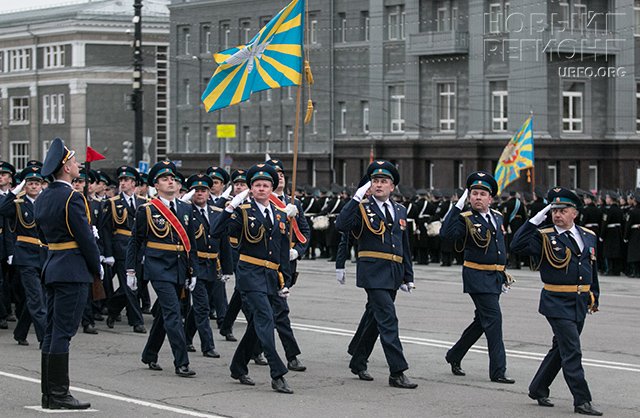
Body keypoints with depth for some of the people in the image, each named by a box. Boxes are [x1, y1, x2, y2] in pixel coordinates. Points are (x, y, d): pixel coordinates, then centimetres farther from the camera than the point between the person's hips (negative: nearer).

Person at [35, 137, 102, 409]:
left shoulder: (43, 198, 11)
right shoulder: (72, 198, -16)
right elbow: (86, 237, -15)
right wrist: (98, 269, -4)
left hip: (52, 269, 9)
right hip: (73, 271, -9)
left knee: (52, 331, 11)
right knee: (63, 332, -8)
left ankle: (49, 393, 15)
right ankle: (59, 395, -6)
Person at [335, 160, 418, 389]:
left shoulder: (400, 210, 15)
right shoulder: (362, 208, -2)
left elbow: (404, 246, 21)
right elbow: (341, 225, -21)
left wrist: (408, 276, 20)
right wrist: (356, 198, -23)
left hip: (394, 273, 6)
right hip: (373, 271, -6)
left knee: (373, 318, 15)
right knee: (388, 320, -13)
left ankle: (358, 363, 29)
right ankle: (397, 372, -15)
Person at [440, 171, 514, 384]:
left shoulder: (497, 217, 12)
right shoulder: (466, 219, -9)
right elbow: (446, 232, -28)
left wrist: (503, 271, 21)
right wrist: (458, 205, -27)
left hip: (495, 278, 8)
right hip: (477, 277, -8)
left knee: (482, 321, 14)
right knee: (493, 319, -11)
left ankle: (454, 356, 31)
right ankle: (498, 370, -7)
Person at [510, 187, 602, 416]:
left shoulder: (589, 236, 10)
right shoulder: (544, 238, -6)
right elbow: (517, 245, -21)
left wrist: (595, 297, 19)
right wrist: (536, 219, -22)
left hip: (580, 304, 6)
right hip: (557, 304, -6)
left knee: (561, 349, 15)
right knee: (572, 352, -9)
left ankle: (538, 389, 29)